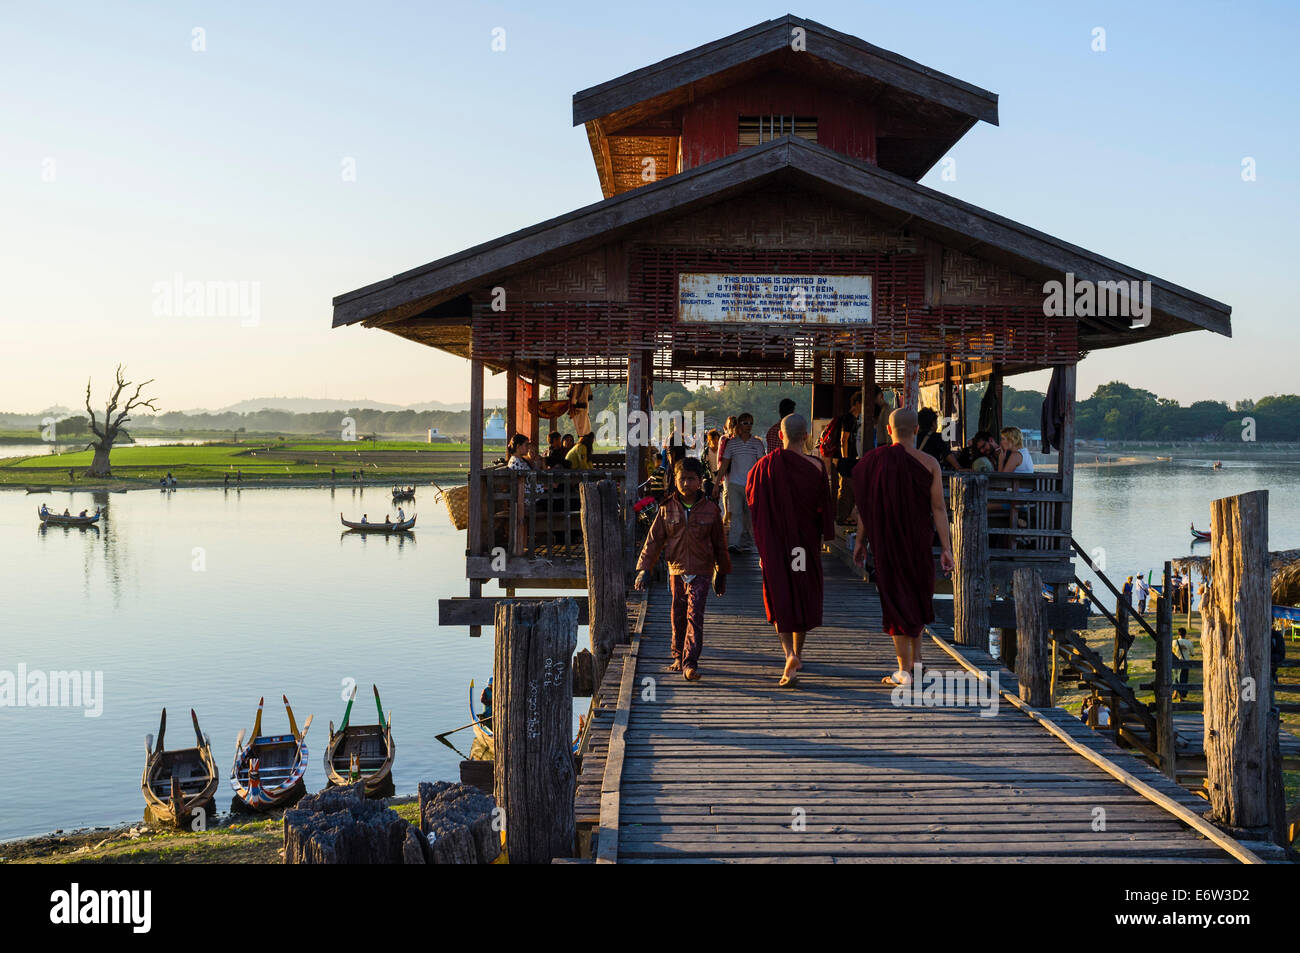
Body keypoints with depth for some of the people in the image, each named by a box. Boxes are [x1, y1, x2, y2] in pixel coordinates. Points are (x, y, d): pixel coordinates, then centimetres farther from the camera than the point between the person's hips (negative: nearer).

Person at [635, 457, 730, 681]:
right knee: (678, 617, 11)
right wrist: (644, 568, -3)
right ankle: (678, 656, 28)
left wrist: (722, 573, 13)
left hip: (700, 572, -2)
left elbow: (719, 543, 9)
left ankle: (690, 663, -15)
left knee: (694, 616, -11)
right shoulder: (667, 509, 2)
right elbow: (654, 540, 4)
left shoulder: (710, 509, -1)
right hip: (676, 570, 2)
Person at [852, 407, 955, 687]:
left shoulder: (875, 461, -7)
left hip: (887, 540, -1)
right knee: (918, 593, 23)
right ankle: (916, 659, 21)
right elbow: (939, 508, -7)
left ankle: (904, 671, 5)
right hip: (919, 539, 1)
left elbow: (865, 506, -4)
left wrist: (860, 541, 6)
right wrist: (946, 548, -3)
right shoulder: (929, 463, -5)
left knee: (896, 600, 5)